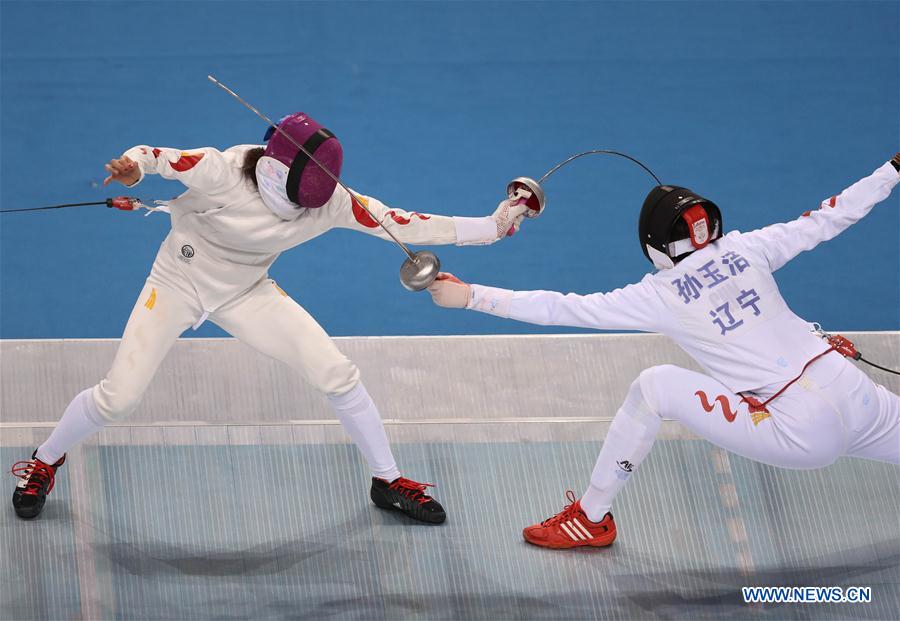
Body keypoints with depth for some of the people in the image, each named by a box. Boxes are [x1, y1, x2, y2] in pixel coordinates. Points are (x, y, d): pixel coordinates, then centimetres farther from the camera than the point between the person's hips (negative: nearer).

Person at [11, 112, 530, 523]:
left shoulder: (328, 199, -22)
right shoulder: (221, 172, -32)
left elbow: (402, 224, -21)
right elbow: (151, 157, -24)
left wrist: (490, 227, -26)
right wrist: (132, 167, -49)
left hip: (247, 293, 3)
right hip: (178, 285, -3)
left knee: (339, 376, -8)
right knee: (118, 399, -8)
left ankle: (388, 481, 12)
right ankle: (44, 464, 22)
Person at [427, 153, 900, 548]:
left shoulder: (660, 295, -2)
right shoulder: (745, 249, 9)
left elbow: (561, 309, -4)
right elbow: (830, 219, 16)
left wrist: (470, 297, -2)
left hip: (800, 434, -5)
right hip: (859, 401, 5)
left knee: (654, 386, 1)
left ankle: (591, 518, 11)